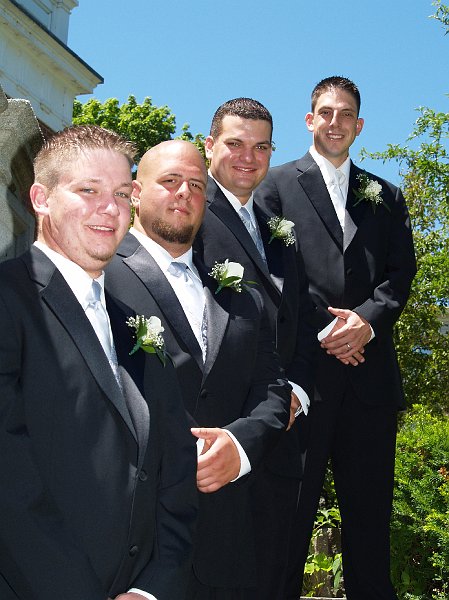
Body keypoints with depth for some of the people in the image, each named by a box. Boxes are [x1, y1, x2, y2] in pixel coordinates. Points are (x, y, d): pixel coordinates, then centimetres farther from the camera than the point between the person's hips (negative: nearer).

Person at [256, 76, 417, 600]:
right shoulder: (277, 184, 9)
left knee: (370, 512, 8)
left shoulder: (386, 197, 20)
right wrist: (323, 327, -11)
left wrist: (366, 320, -9)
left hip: (370, 373, 3)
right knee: (291, 511, 1)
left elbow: (401, 272, 10)